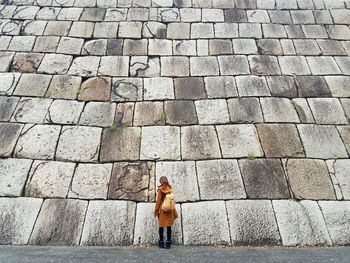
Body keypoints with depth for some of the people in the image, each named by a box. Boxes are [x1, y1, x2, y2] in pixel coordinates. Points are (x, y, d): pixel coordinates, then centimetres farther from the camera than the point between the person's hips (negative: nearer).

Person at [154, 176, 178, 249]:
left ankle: (161, 243, 14)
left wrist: (156, 210, -2)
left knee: (161, 226, 8)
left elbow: (158, 201, -9)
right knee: (169, 226, 7)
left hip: (162, 209, -3)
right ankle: (168, 243, 12)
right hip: (169, 209, 3)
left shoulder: (160, 190, -11)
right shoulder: (170, 188, 0)